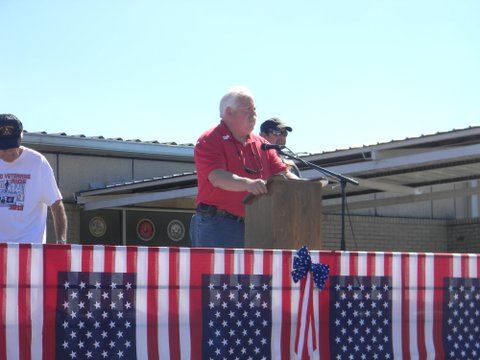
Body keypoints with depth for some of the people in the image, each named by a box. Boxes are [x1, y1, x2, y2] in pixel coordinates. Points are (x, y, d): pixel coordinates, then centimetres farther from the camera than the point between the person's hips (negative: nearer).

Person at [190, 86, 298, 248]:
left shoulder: (261, 144, 18)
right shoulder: (209, 142, -5)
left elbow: (282, 173, 13)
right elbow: (217, 177, -20)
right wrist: (248, 184, -37)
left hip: (253, 228, 7)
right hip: (216, 226, -7)